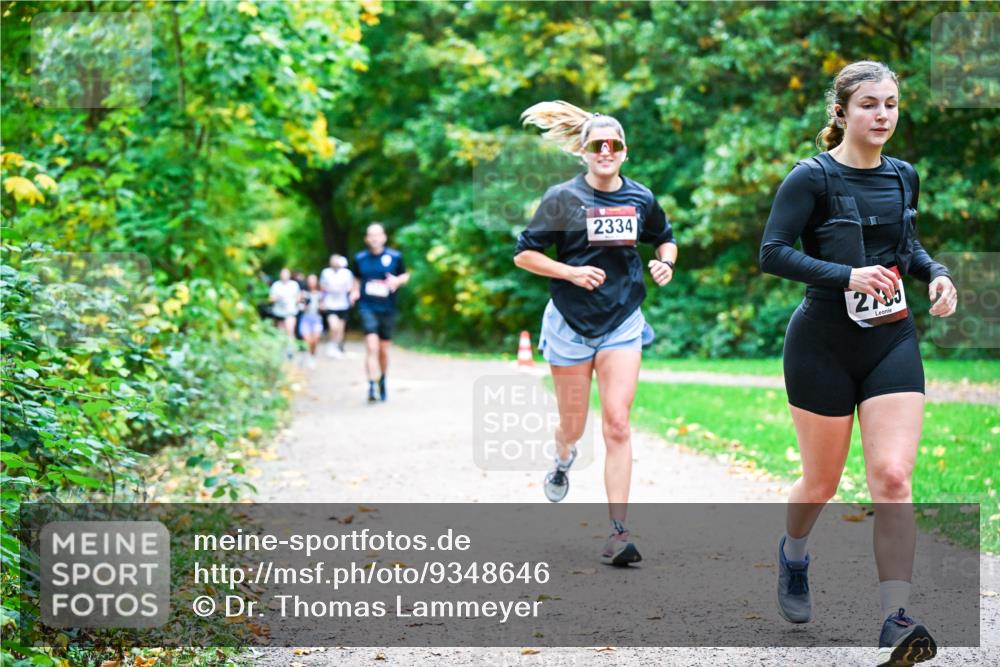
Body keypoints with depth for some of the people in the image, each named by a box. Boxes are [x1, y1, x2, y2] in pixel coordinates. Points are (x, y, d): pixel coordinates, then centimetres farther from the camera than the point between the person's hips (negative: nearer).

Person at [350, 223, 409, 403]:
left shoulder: (395, 256, 0)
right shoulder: (360, 258, 3)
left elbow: (405, 275, 11)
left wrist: (397, 281, -11)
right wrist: (355, 292, -1)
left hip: (387, 309, 1)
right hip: (367, 308, -1)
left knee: (384, 350, 10)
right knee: (372, 346, -18)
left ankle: (382, 383, 34)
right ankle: (372, 386, -21)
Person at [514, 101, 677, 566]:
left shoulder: (640, 198, 2)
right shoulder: (563, 198, -7)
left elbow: (664, 238, 21)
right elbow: (524, 254, -4)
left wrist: (665, 262, -2)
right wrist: (571, 272, -18)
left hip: (622, 323, 1)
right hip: (570, 323, -1)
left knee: (617, 426, -10)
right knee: (573, 426, 10)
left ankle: (618, 533, -9)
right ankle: (563, 461, 50)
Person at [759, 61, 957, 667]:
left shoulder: (904, 177, 8)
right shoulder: (813, 178, -9)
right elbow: (773, 252, -16)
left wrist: (935, 272, 4)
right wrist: (847, 275, -25)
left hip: (892, 342, 4)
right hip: (824, 343, -3)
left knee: (893, 478, -11)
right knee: (823, 482, 9)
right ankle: (794, 554, 43)